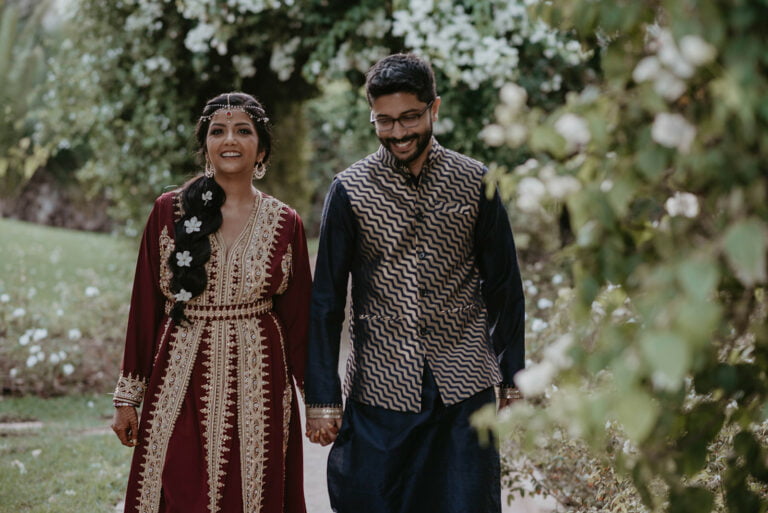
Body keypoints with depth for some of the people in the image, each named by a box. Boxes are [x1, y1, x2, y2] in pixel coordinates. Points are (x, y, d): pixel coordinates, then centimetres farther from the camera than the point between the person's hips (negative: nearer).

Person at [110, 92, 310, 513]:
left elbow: (298, 317, 7)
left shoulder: (285, 224, 4)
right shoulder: (170, 211, 2)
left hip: (257, 383, 1)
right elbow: (145, 305, 3)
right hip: (180, 382, 0)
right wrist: (128, 396, 3)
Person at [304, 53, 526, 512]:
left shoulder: (476, 183, 2)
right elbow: (326, 301, 2)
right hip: (381, 390, -1)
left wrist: (513, 381, 9)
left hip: (463, 388, 1)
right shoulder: (350, 191, -1)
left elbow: (504, 286, 9)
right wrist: (323, 399, 0)